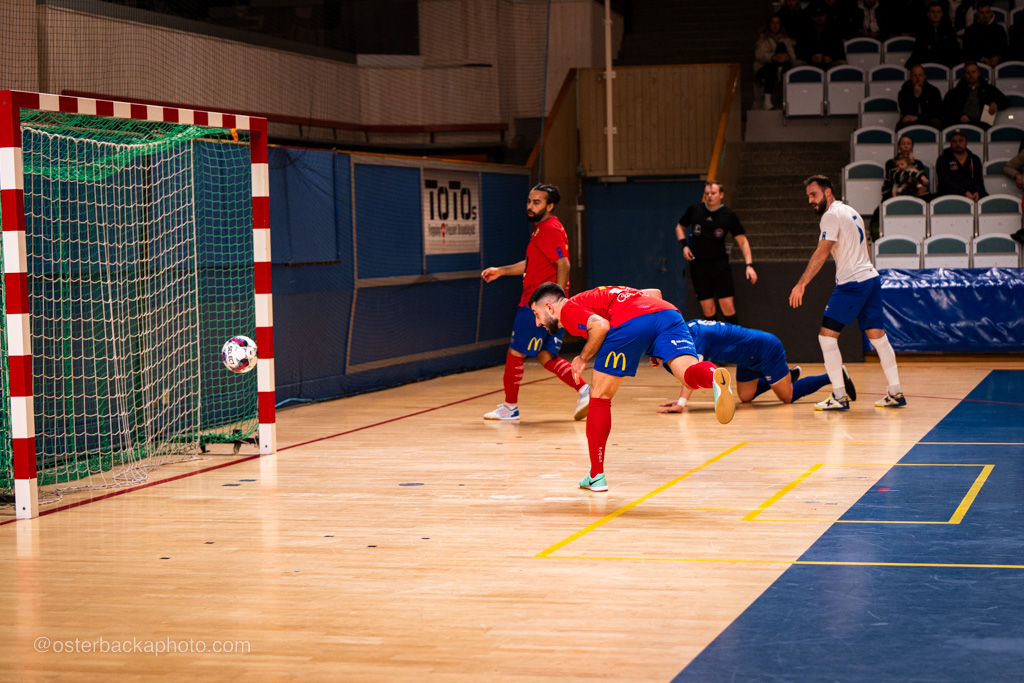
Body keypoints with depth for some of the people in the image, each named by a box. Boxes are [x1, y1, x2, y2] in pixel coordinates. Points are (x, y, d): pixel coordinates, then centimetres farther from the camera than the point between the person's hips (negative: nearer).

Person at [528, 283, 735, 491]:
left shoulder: (568, 309, 18)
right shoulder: (597, 296, 40)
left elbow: (600, 325, -4)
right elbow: (655, 292, 36)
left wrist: (583, 358, 11)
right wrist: (656, 349, 36)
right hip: (668, 312, 6)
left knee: (600, 398, 11)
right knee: (689, 372, -15)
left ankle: (596, 476, 15)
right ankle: (713, 376, -52)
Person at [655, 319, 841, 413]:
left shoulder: (696, 335, -29)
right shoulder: (687, 329, -1)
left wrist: (681, 403, -49)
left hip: (766, 349, -9)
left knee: (788, 396, 0)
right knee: (745, 397, 17)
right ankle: (787, 376, 33)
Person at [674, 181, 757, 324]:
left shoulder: (728, 215, -1)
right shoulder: (694, 210, 3)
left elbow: (742, 241, 1)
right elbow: (680, 227, 20)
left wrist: (749, 265, -10)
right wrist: (684, 245, 2)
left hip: (720, 263, -2)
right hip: (698, 264, 2)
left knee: (728, 307, -10)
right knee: (707, 310, 1)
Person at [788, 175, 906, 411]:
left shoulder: (832, 215, -10)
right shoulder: (850, 212, 19)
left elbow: (821, 253, -18)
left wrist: (801, 284, -20)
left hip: (852, 283, -9)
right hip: (871, 278, 9)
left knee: (827, 335, -6)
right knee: (877, 335, 11)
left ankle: (840, 397, -9)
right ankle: (895, 394, 12)